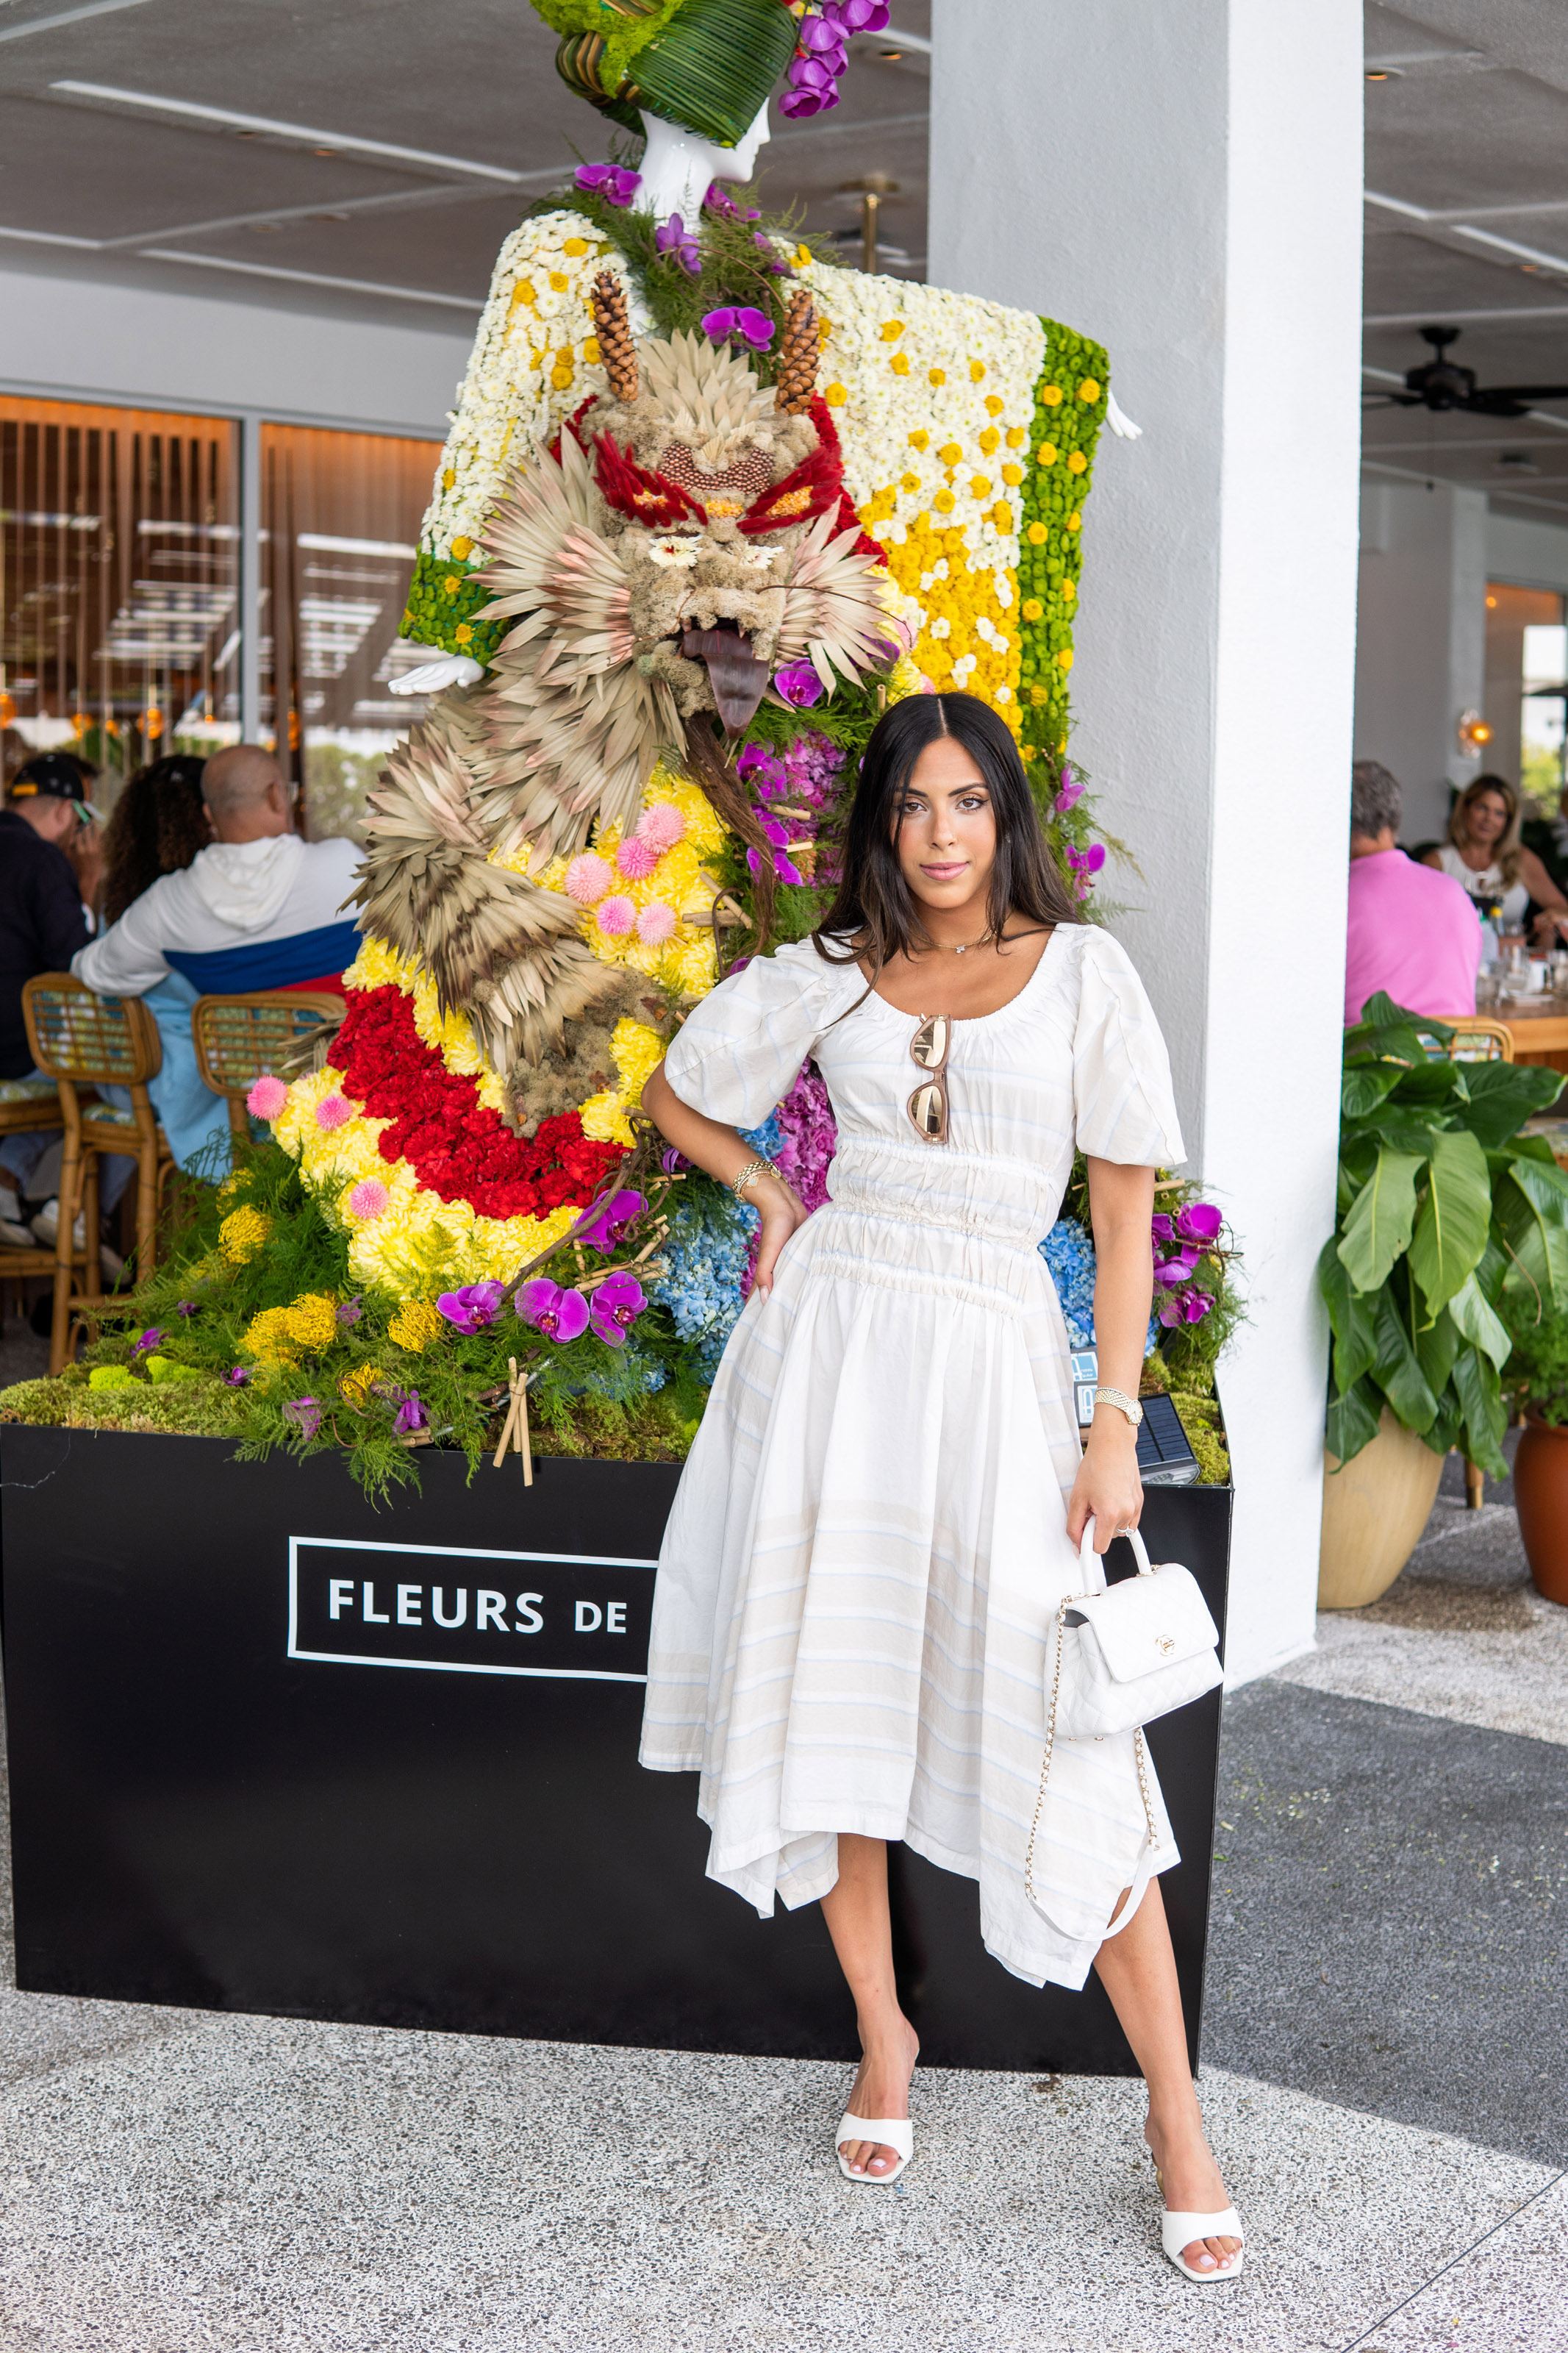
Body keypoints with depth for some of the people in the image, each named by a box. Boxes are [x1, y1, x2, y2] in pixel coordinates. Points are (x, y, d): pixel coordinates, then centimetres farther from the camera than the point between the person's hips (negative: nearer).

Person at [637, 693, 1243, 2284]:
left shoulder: (1081, 971, 3)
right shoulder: (830, 976, 8)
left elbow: (1124, 1208, 1)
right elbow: (672, 1093, 22)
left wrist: (1116, 1428, -5)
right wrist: (771, 1196, 6)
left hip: (993, 1352, -2)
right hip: (831, 1338, 3)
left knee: (1067, 1732, -6)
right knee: (832, 1688, 6)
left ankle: (1175, 2115, 4)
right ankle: (883, 2037, 25)